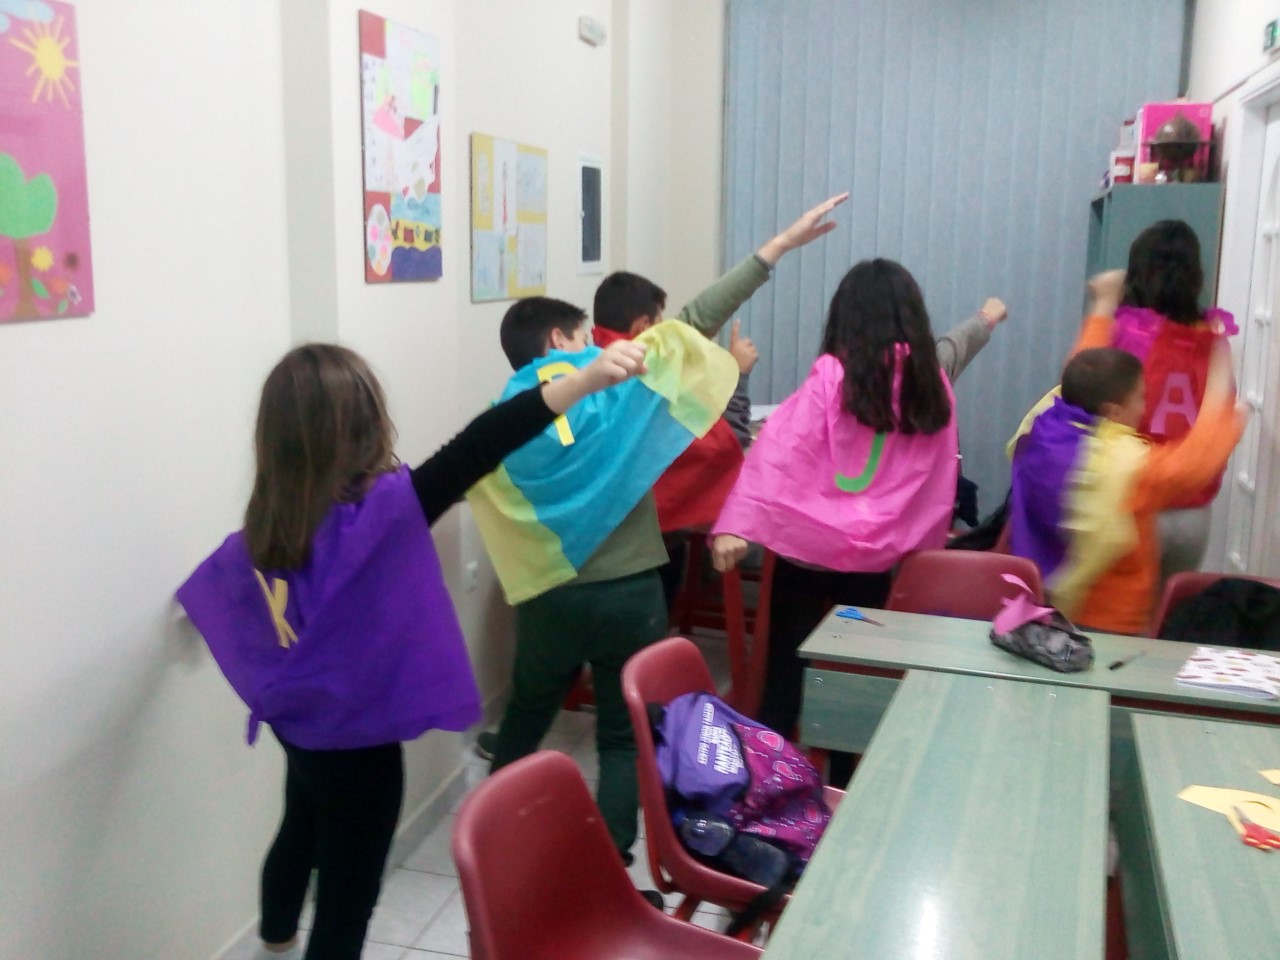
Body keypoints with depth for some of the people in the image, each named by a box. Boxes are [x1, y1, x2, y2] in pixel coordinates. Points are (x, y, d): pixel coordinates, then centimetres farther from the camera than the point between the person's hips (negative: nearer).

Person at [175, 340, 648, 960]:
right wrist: (587, 380, -52)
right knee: (345, 908, 8)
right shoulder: (376, 510, -29)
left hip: (298, 723, 8)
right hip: (355, 740, -8)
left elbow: (212, 583, 16)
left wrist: (197, 605, 41)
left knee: (302, 832, 34)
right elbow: (473, 453, -43)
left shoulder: (265, 524, -6)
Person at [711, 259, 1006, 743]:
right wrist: (987, 319, 47)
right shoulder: (930, 376, 2)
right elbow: (954, 345, 25)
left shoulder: (833, 375, -12)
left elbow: (778, 451, -18)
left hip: (809, 543, -3)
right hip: (878, 553, 3)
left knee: (787, 668, 10)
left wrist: (737, 524, -21)